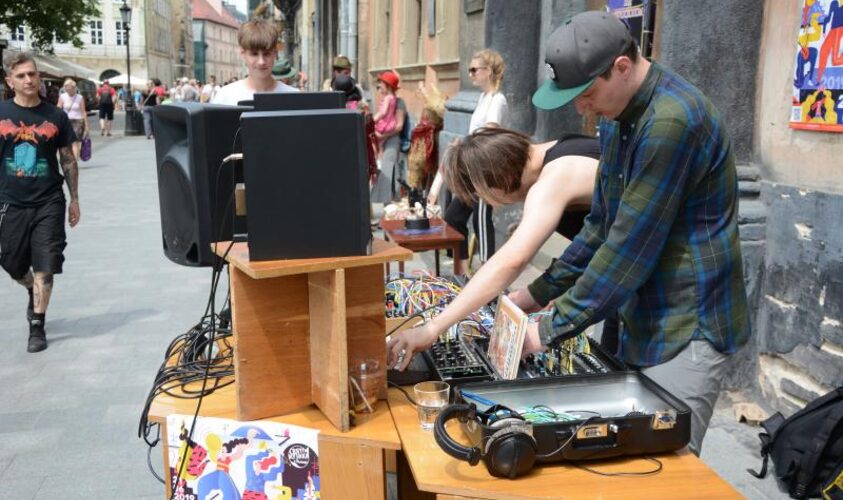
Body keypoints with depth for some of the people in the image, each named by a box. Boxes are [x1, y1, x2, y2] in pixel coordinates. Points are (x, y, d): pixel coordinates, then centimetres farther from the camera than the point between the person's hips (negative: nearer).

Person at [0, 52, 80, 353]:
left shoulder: (55, 116, -1)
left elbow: (68, 160, 6)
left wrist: (74, 199, 6)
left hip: (48, 203, -1)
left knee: (44, 268, -1)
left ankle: (37, 326, 11)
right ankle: (33, 294, 47)